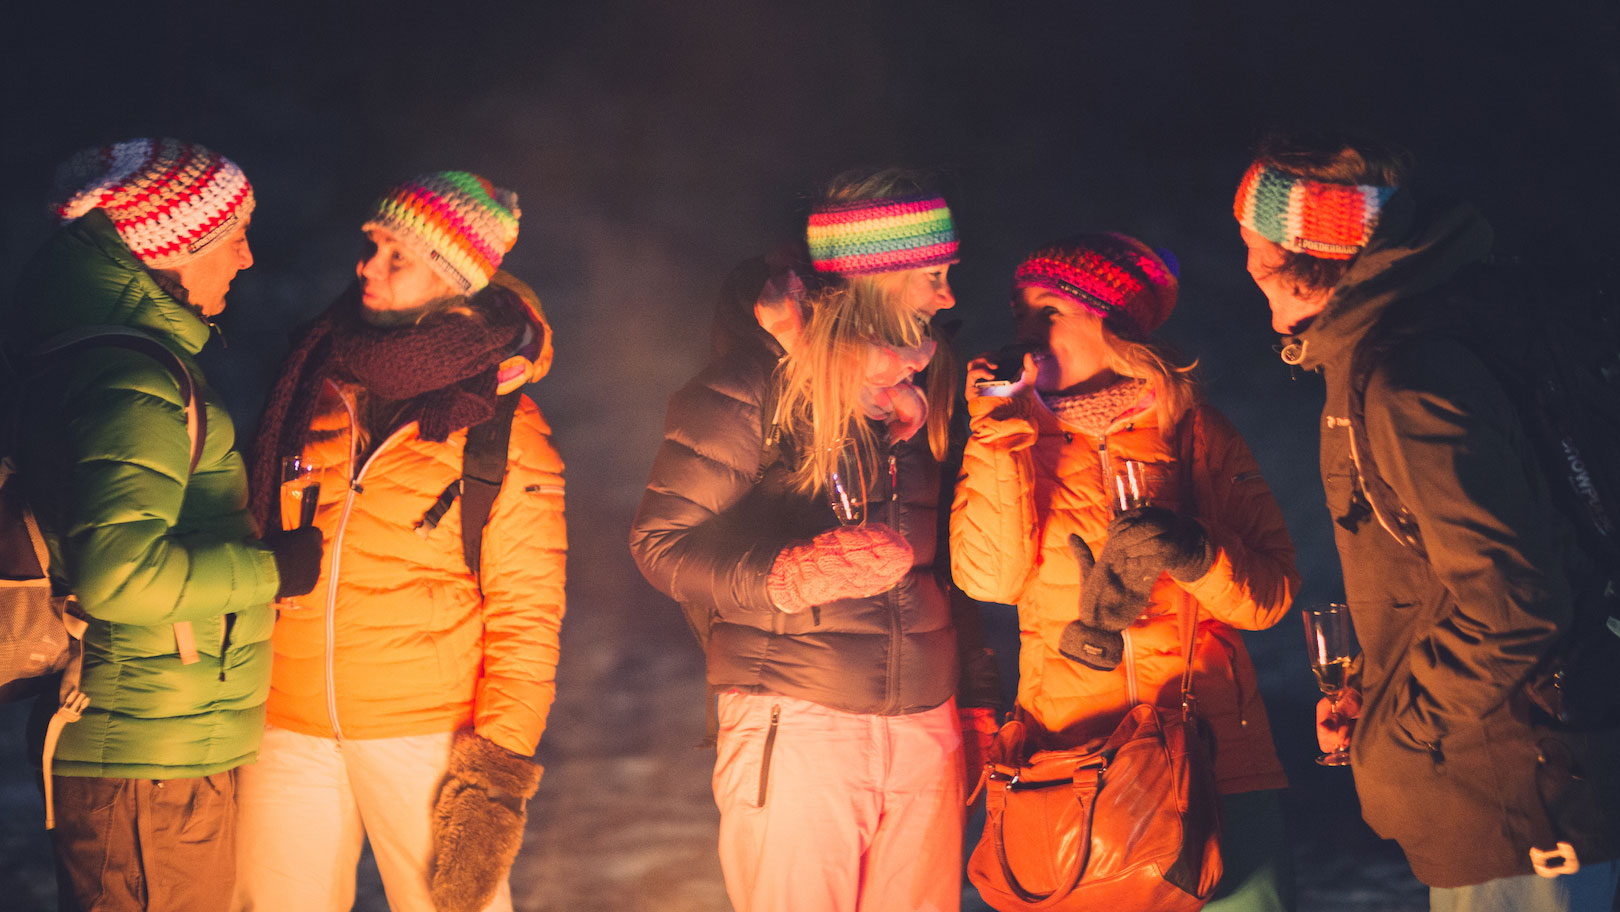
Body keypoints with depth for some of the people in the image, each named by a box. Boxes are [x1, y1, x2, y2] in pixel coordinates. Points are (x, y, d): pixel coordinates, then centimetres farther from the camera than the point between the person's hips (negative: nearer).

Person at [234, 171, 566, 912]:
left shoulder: (502, 429, -4)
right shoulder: (313, 385, 6)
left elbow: (526, 614, -4)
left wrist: (498, 775, -11)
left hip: (427, 735, -3)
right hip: (287, 731, 3)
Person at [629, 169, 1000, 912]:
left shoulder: (928, 387, 11)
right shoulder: (758, 382, -7)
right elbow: (660, 543, -8)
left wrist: (981, 695, 14)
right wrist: (785, 577, -24)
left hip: (926, 729, 5)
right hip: (794, 730, -5)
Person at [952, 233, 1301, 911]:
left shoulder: (1192, 430, 8)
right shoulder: (1013, 437, 11)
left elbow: (1271, 593, 2)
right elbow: (989, 576, -7)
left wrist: (1195, 554, -16)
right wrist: (998, 435, -7)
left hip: (1210, 746, 0)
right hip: (1069, 753, 1)